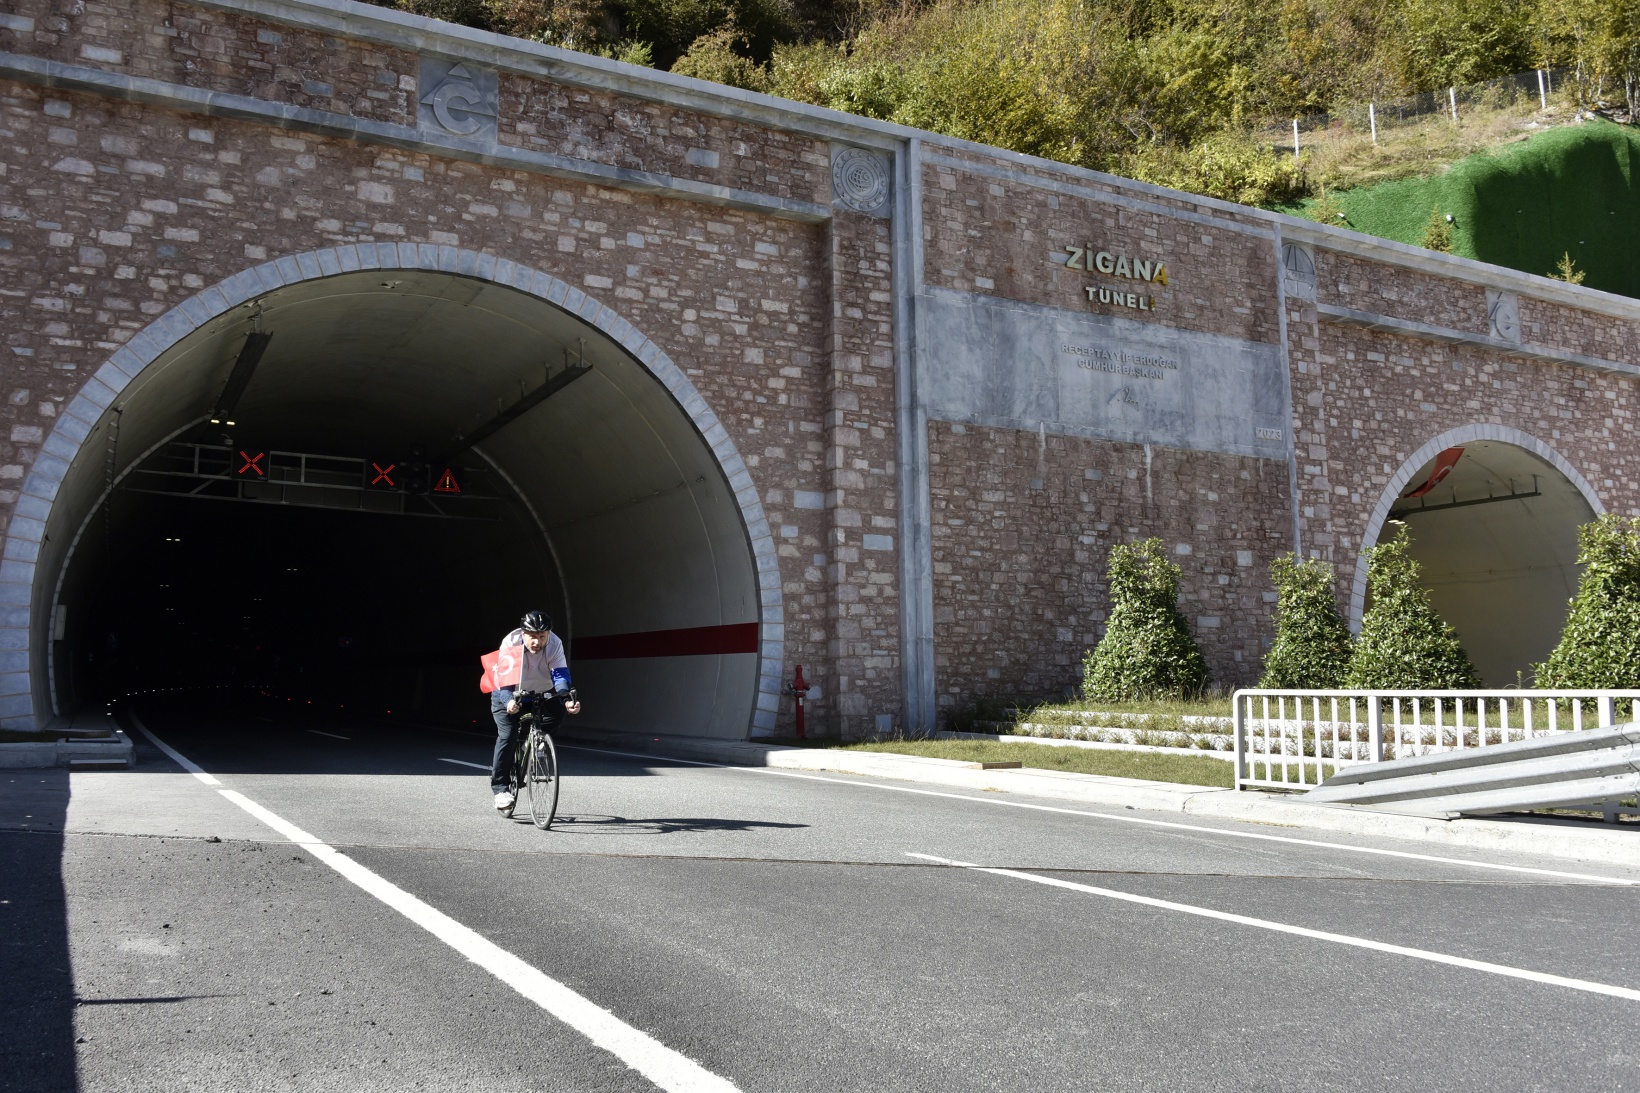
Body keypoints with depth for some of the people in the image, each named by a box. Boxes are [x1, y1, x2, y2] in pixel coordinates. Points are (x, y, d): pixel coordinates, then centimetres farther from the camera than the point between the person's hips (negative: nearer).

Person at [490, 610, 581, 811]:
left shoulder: (555, 644, -24)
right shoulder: (510, 643, -28)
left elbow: (561, 675, -30)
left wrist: (568, 701, -48)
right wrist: (509, 701, -53)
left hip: (540, 694, 3)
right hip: (508, 695, -2)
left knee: (558, 712, -24)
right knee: (507, 735, -18)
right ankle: (500, 787, -6)